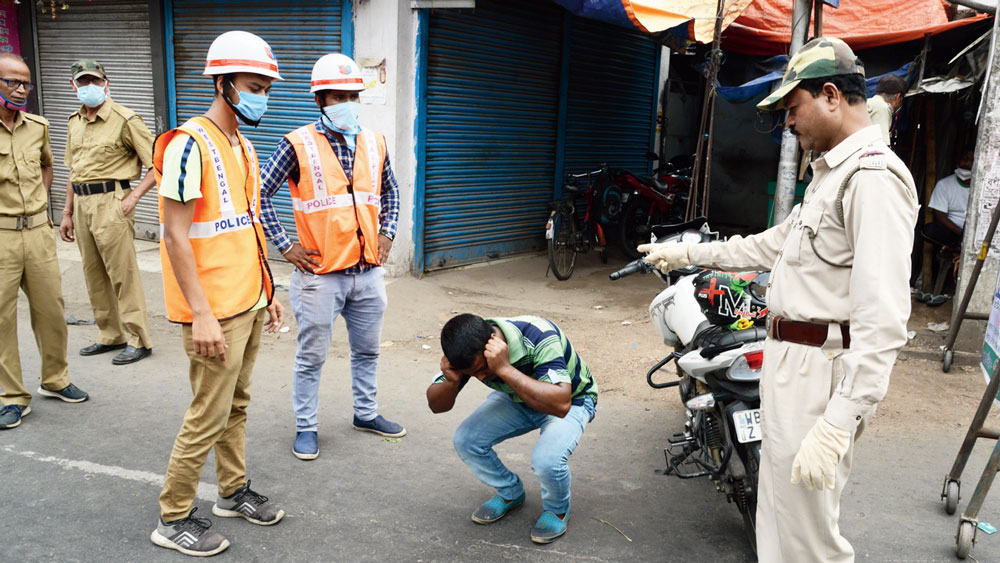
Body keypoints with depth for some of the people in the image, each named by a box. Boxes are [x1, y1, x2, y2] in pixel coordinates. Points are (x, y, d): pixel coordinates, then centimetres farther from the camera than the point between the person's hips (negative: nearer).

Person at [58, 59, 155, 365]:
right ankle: (110, 336, 25)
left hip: (111, 202, -8)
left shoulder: (124, 119, -8)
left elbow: (157, 163, -9)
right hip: (82, 203, 8)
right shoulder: (74, 121, 15)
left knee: (122, 273, -6)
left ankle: (139, 340, 3)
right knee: (94, 274, 13)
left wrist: (134, 196, -15)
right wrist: (67, 212, 19)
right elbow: (73, 170, 21)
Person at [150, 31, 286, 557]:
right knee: (209, 417, 0)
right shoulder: (190, 145, -16)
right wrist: (202, 314, -21)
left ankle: (234, 491, 34)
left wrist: (266, 291, 19)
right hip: (216, 312, -8)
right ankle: (174, 519, 17)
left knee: (236, 405, 18)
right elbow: (175, 237, -19)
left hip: (248, 305, 8)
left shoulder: (243, 147, 13)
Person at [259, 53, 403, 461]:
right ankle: (306, 427, 22)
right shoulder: (299, 145, -9)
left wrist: (386, 233, 9)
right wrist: (285, 246, -9)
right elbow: (260, 194, -6)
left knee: (367, 350, 18)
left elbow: (389, 192, 21)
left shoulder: (375, 143, 6)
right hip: (320, 273, -5)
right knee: (311, 356, 6)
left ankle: (366, 414, 36)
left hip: (369, 270, 5)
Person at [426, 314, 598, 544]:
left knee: (546, 459, -32)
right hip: (516, 399, 5)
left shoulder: (539, 337, -38)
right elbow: (436, 405, -12)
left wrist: (504, 369, -51)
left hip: (572, 399, -5)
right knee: (465, 440, -14)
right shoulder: (469, 349, -21)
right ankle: (510, 494, 14)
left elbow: (560, 405, -49)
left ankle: (557, 510, 4)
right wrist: (451, 381, -34)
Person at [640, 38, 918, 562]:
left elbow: (882, 321, -27)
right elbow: (775, 244, 28)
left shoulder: (874, 178, -19)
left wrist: (837, 423, -32)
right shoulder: (831, 173, 17)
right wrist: (689, 253, 29)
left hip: (820, 374, -11)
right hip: (789, 362, 11)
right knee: (777, 516, 22)